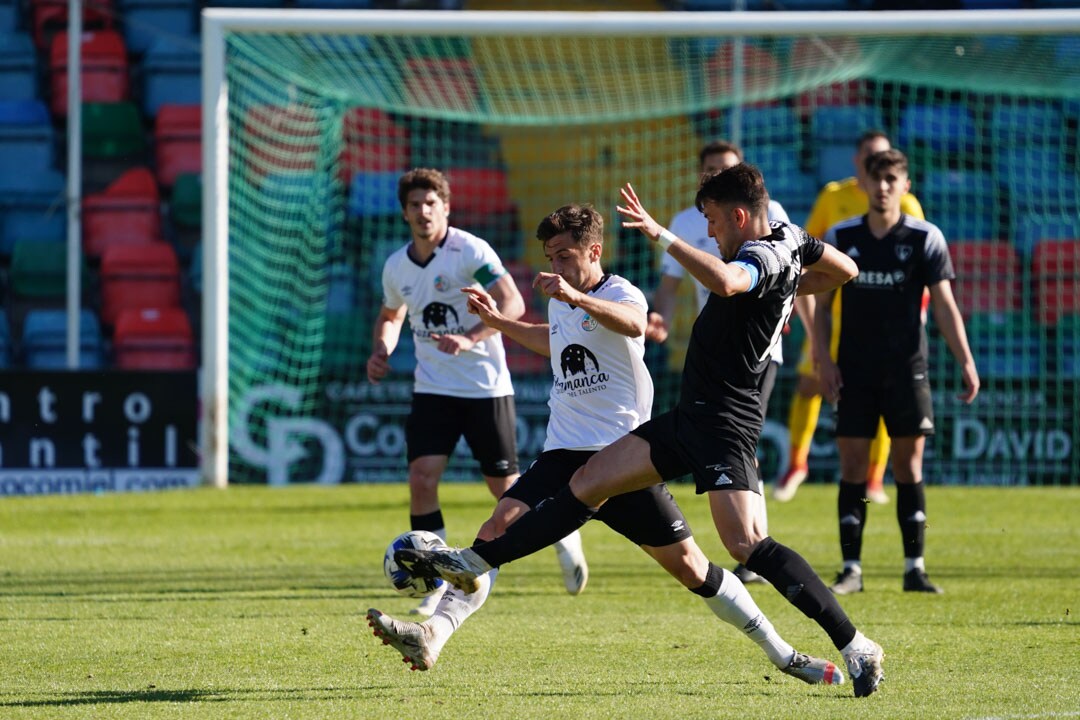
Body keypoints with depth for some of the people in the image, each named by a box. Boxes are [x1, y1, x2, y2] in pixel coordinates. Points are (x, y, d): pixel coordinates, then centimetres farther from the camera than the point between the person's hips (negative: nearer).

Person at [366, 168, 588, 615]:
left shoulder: (470, 251, -13)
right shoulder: (396, 267, 6)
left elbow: (512, 304, -21)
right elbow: (391, 315, 25)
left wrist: (470, 338, -34)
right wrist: (380, 351, 5)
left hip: (486, 388, -4)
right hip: (432, 389, 4)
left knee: (504, 486, 3)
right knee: (422, 478, -12)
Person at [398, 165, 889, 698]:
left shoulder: (762, 259, -17)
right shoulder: (789, 239, 12)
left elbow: (723, 280, -41)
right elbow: (846, 269, 28)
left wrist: (661, 235, -38)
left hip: (722, 424, -11)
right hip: (689, 417, 11)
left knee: (745, 544, -21)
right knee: (586, 486, 9)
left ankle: (856, 647, -19)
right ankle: (475, 563, 12)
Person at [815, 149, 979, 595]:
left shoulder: (925, 239, -1)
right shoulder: (840, 238, 3)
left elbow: (944, 306, -1)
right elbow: (821, 304, 8)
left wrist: (966, 362, -9)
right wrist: (824, 360, -3)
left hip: (906, 369, -1)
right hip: (854, 371, 1)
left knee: (909, 464, 0)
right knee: (852, 465, -2)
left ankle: (915, 568, 5)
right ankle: (851, 569, 2)